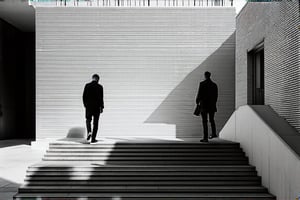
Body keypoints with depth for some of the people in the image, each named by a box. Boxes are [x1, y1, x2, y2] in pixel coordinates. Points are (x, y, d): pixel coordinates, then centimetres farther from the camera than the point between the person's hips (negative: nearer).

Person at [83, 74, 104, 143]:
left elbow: (84, 96, -1)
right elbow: (101, 98, -9)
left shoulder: (87, 85, -2)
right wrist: (102, 107, 0)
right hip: (97, 107, -1)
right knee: (95, 123, 7)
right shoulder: (100, 87, -8)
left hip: (88, 106, 1)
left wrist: (85, 104, 13)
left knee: (88, 120, 21)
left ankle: (89, 132, -4)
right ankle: (93, 139, 6)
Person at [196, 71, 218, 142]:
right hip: (212, 105, 5)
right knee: (212, 120, 23)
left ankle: (205, 138, -5)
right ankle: (213, 133, 36)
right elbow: (216, 96, 8)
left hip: (204, 105, -5)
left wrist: (197, 101, 8)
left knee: (204, 121, -3)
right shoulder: (214, 85, 4)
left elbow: (199, 94, -10)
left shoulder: (202, 84, -10)